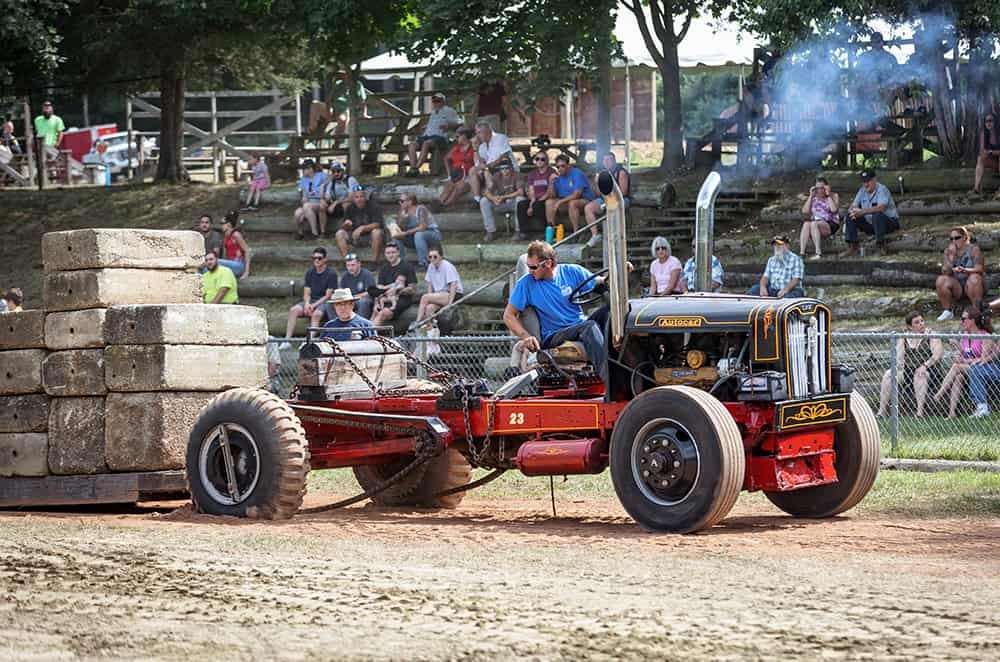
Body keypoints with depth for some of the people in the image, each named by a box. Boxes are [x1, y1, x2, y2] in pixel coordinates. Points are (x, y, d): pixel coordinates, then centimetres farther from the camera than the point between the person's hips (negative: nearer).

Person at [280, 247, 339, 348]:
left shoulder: (331, 274, -4)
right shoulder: (309, 272, 11)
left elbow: (328, 296, -8)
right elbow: (307, 293, 8)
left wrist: (314, 305, -18)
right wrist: (307, 303, -14)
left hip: (324, 302, -5)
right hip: (311, 301, 5)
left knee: (316, 314, -36)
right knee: (293, 310, -21)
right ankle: (287, 341, -26)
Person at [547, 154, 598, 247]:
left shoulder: (577, 174, -16)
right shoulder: (558, 177, 4)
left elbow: (577, 194, -26)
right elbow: (554, 196, 6)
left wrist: (560, 202, -26)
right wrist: (552, 183, -11)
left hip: (585, 200, -7)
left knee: (572, 203, -38)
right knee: (549, 202, -7)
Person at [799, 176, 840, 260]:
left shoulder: (834, 196, 8)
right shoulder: (813, 198, 18)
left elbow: (834, 209, -11)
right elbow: (805, 211, 5)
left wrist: (828, 195, -6)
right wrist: (811, 196, 3)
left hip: (831, 225, -4)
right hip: (815, 224, 4)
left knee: (813, 224, -36)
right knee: (806, 224, -32)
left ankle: (818, 253, -44)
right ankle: (801, 252, -44)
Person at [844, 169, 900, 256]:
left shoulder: (882, 189, -17)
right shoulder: (862, 191, 5)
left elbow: (881, 208, -33)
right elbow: (853, 206, 2)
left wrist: (863, 212, -40)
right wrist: (853, 211, -25)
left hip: (890, 222, -7)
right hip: (870, 224, 7)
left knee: (877, 214, -38)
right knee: (850, 216, -7)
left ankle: (882, 245, -25)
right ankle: (853, 246, -8)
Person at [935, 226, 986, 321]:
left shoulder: (973, 249, -8)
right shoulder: (948, 251, 1)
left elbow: (979, 269, -19)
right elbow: (945, 273, -8)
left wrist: (965, 270, -38)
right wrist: (952, 255, -17)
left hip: (972, 286, -3)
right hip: (957, 287, 3)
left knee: (974, 278, -35)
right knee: (941, 280, -23)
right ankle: (947, 311, -14)